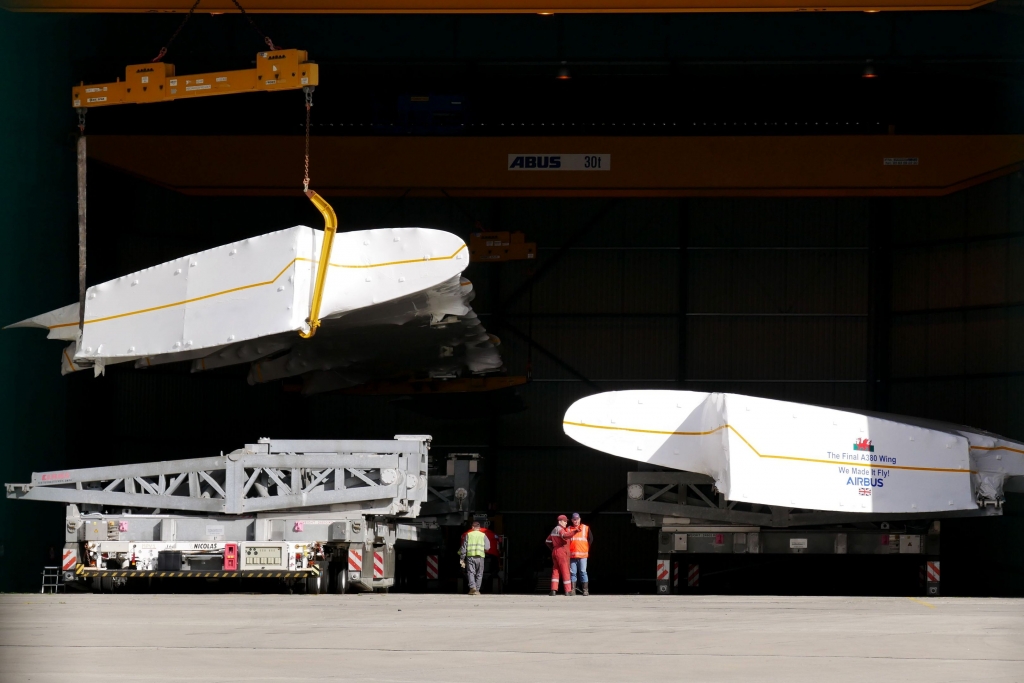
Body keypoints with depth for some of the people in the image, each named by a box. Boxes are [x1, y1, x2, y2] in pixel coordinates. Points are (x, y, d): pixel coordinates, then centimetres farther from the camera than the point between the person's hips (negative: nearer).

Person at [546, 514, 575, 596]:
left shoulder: (554, 530, 16)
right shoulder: (561, 529, -12)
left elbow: (548, 541, 22)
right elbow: (565, 536, -35)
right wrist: (574, 532, -46)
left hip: (555, 552, 9)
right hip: (562, 552, -9)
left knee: (555, 571, 8)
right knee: (565, 571, -4)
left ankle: (553, 590, 1)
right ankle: (568, 591, -4)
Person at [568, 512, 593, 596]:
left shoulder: (586, 528, 7)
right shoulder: (569, 529, 10)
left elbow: (590, 539, 12)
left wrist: (587, 548, 10)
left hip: (583, 554, -2)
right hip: (572, 555, 2)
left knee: (583, 572, -5)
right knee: (572, 572, 2)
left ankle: (585, 590, -4)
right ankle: (573, 590, 5)